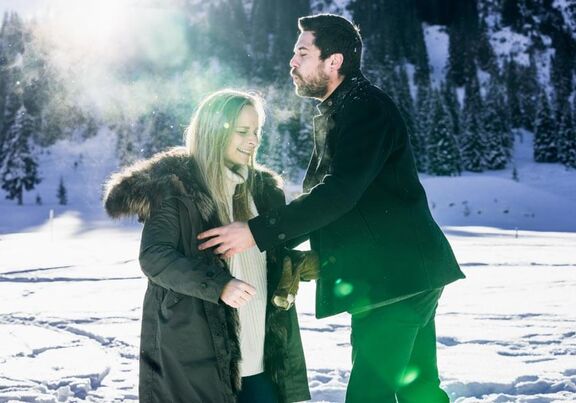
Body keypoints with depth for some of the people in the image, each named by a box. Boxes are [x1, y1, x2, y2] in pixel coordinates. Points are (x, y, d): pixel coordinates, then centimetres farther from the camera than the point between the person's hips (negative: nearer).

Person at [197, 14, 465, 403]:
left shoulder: (365, 108, -14)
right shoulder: (335, 114, 17)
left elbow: (338, 194, -26)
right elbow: (319, 195, 21)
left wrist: (257, 232, -26)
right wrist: (276, 247, 9)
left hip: (393, 276, -10)